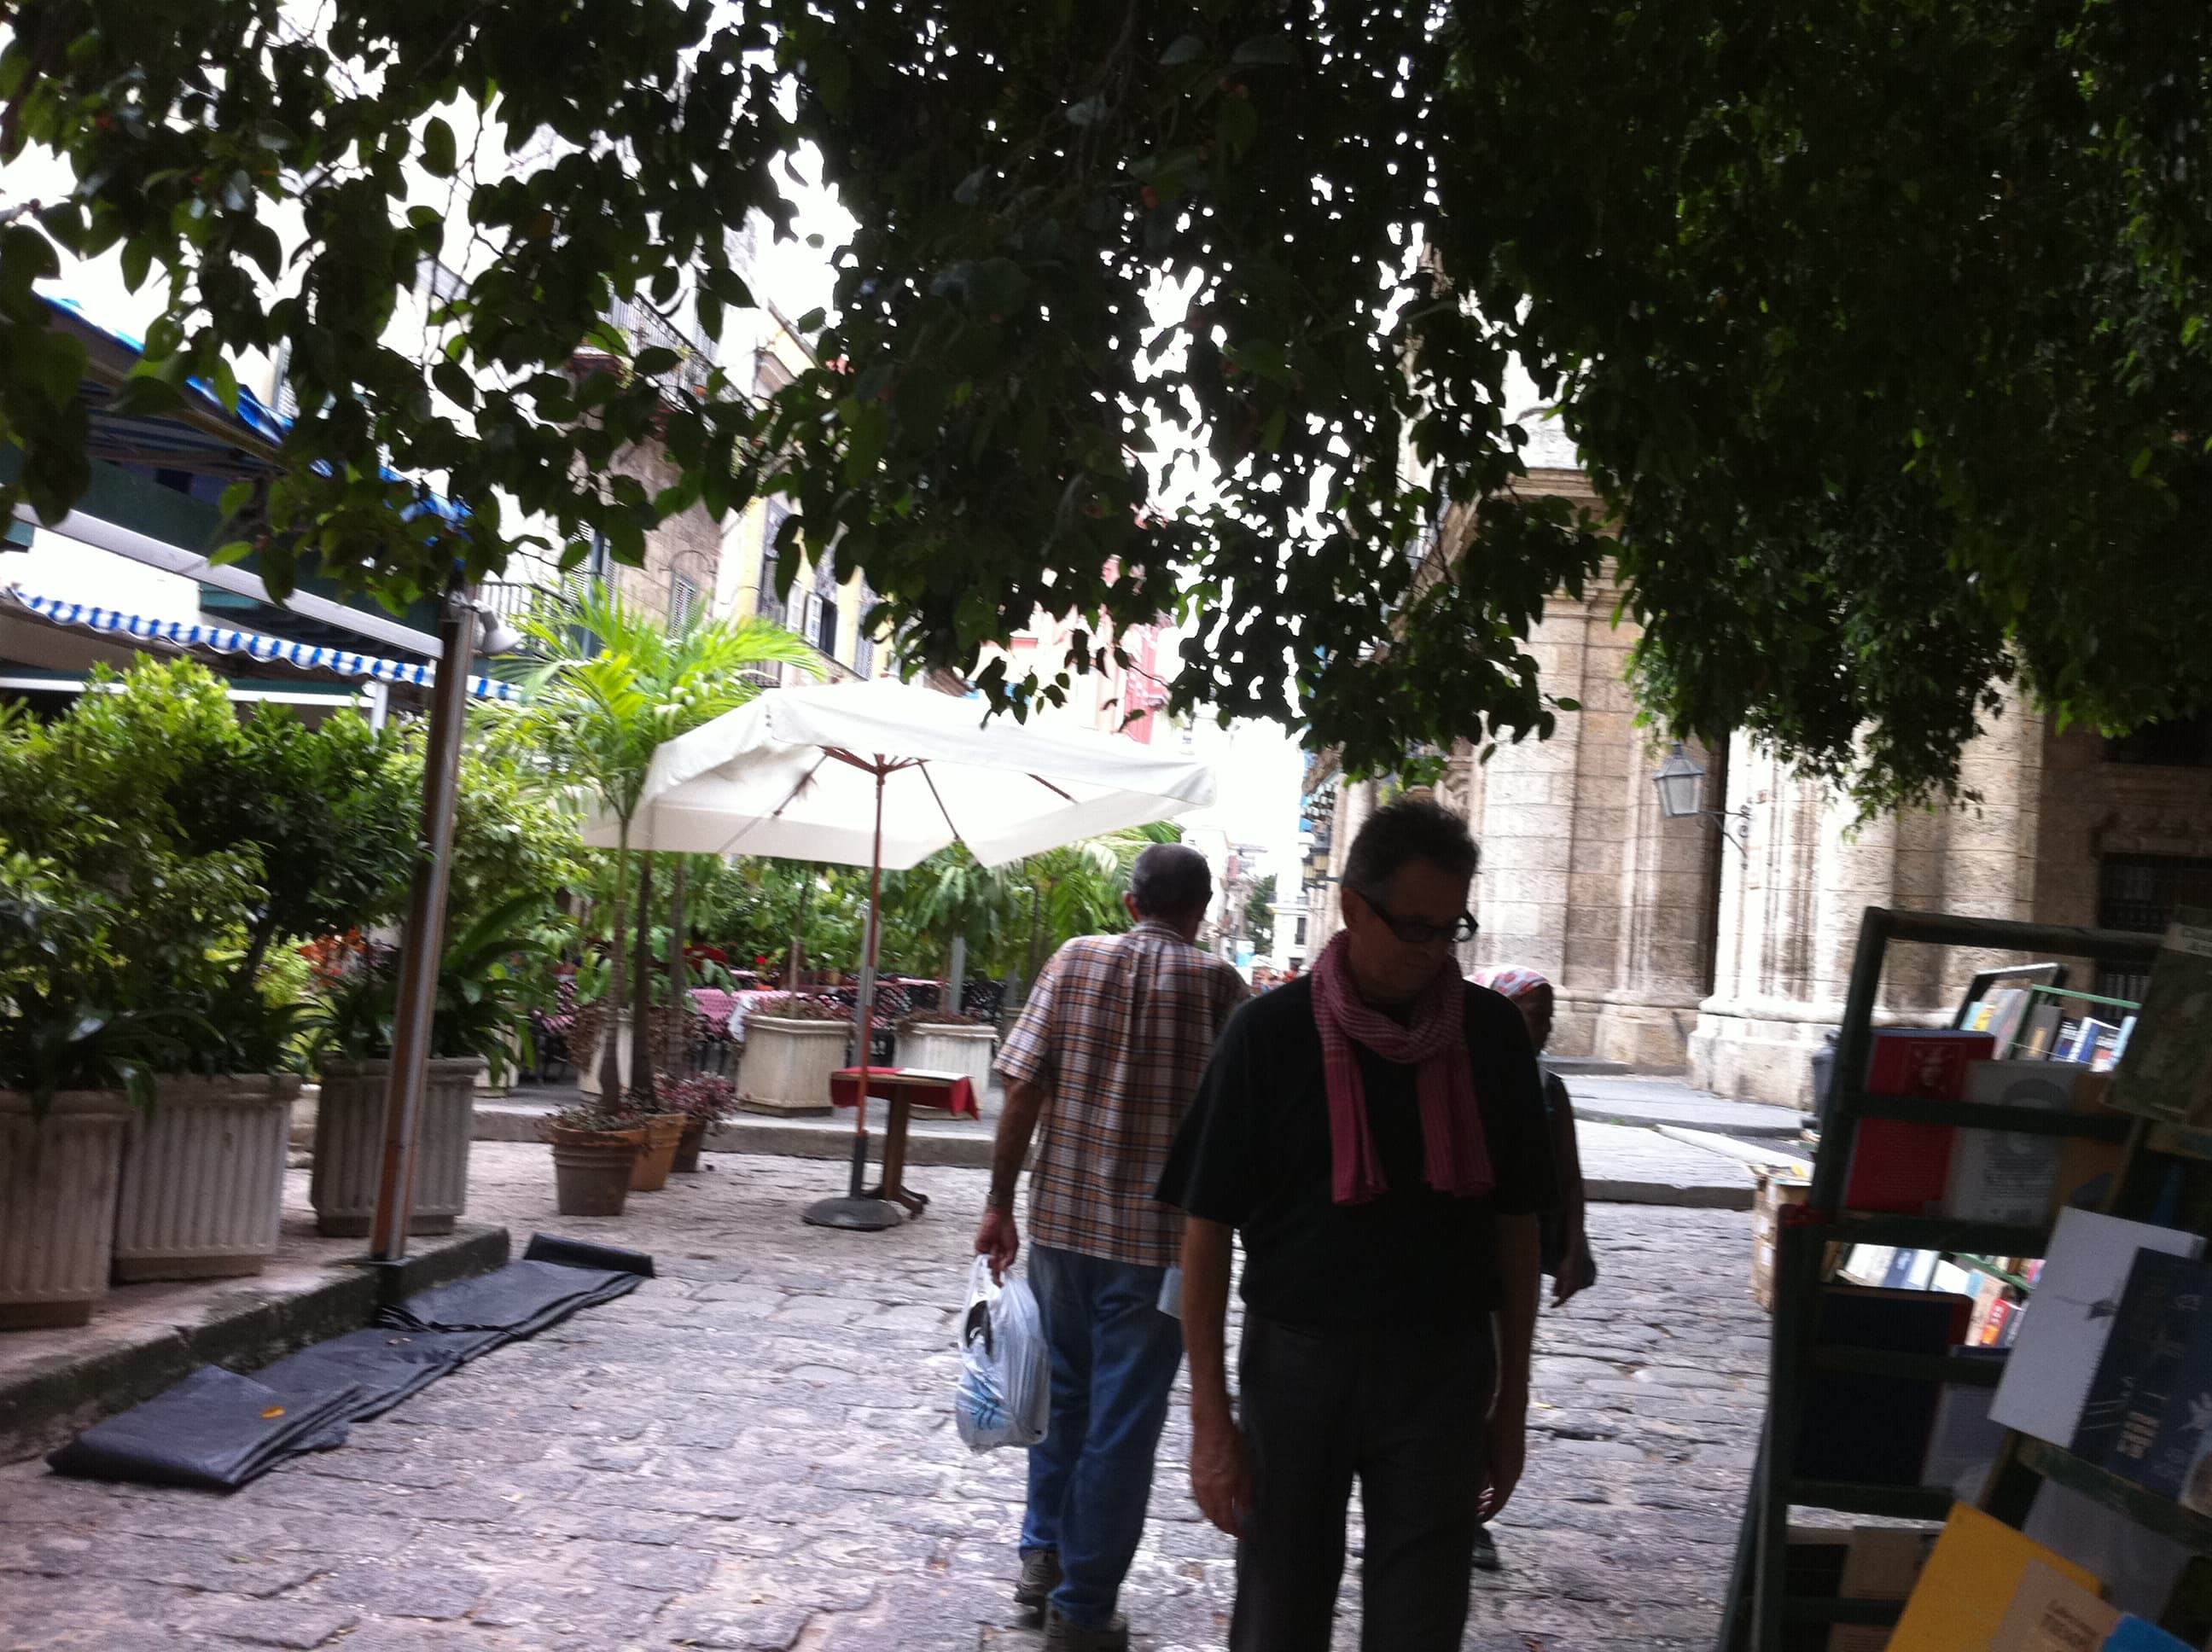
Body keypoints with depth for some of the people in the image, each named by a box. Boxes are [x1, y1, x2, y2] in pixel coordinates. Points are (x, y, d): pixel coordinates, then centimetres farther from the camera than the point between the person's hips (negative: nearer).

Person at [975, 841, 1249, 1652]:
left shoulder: (1075, 959, 1)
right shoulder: (1216, 982, -4)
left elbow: (1022, 1089, -4)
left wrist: (999, 1204, 3)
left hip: (1061, 1217, 3)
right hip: (1160, 1231, -3)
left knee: (1063, 1385, 23)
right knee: (1122, 1419, 6)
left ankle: (1044, 1554, 32)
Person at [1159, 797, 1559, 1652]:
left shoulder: (1492, 1034, 0)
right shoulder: (1273, 1032, -7)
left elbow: (1514, 1226, 8)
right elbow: (1209, 1231, -4)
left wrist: (1512, 1398, 8)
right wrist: (1210, 1417, -7)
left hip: (1443, 1368, 1)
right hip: (1297, 1360, -1)